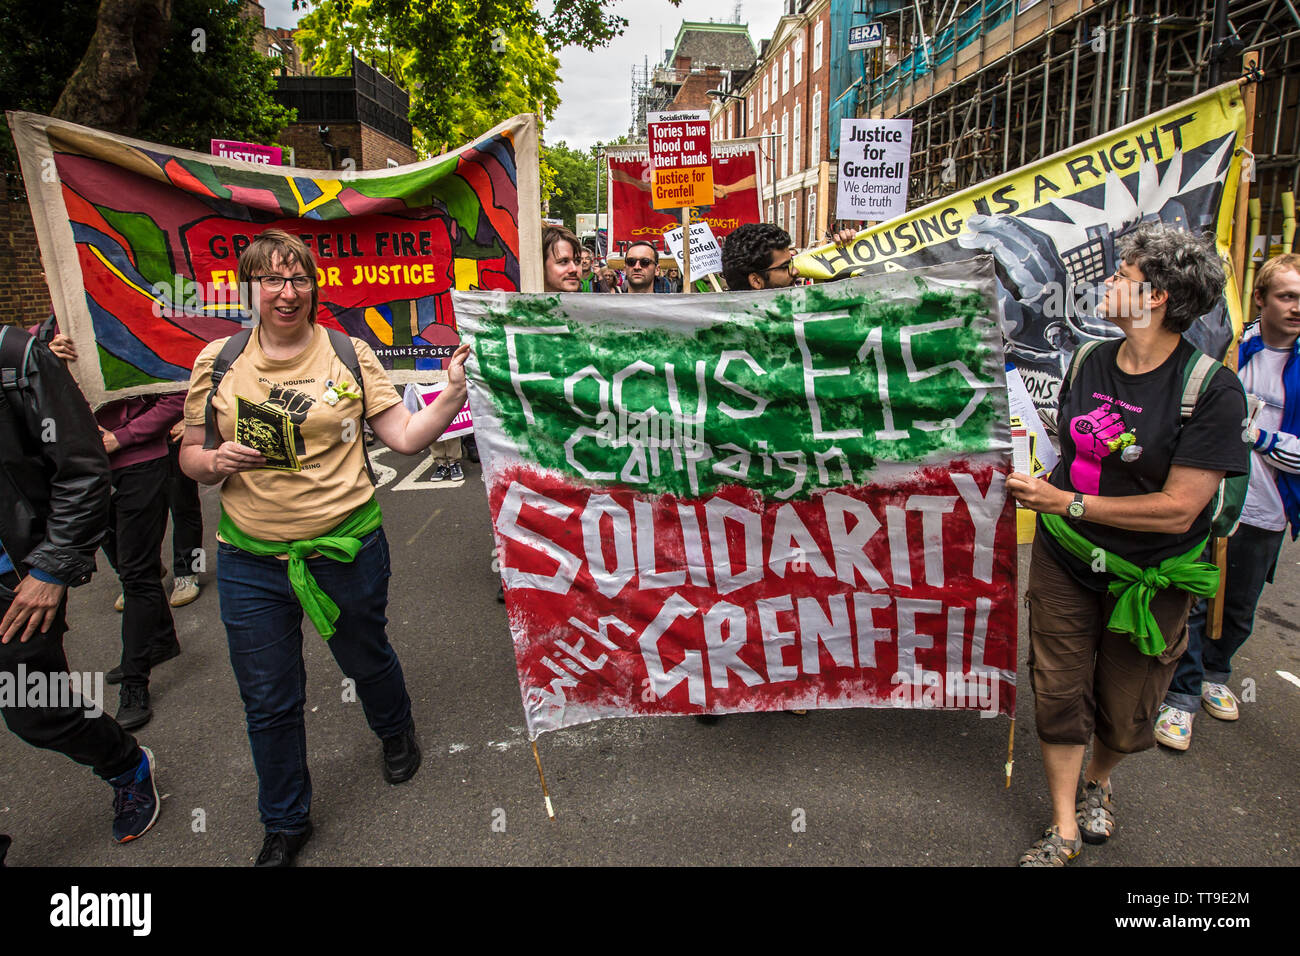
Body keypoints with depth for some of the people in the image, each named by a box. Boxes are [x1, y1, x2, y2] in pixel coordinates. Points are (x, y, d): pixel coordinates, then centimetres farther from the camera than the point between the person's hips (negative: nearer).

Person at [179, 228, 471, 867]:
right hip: (251, 562, 2)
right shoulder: (217, 363, 1)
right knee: (268, 702, 12)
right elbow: (191, 455, 8)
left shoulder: (350, 355, -3)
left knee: (366, 658, 21)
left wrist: (453, 391, -19)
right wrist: (216, 461, -14)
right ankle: (285, 824, 37)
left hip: (347, 548, -1)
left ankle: (396, 733, 56)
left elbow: (407, 437, -6)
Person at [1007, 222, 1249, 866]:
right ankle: (1063, 831, 24)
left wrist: (1067, 503, -21)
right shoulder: (1088, 365, -2)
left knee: (1125, 710, 17)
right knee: (1059, 694, 7)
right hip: (1064, 562, 3)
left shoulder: (1212, 390, -19)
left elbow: (1178, 509, -22)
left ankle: (1097, 785, 48)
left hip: (1146, 579, -3)